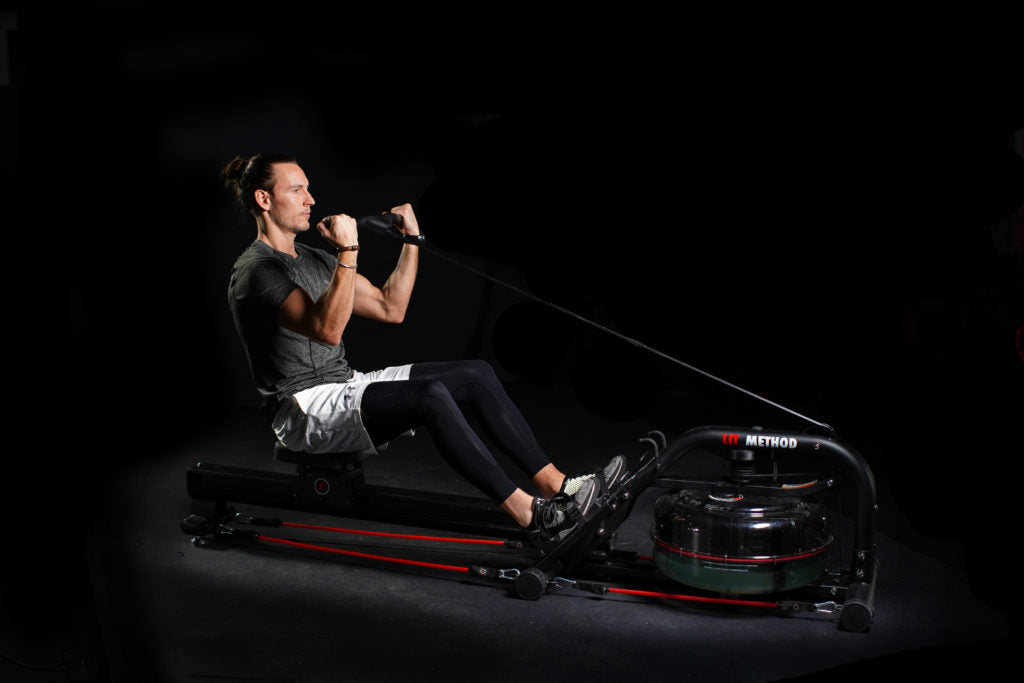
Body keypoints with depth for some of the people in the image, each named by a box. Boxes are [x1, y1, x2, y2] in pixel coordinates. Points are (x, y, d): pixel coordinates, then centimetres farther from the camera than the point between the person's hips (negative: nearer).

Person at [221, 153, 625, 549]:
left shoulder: (314, 260, 16)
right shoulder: (255, 272, -13)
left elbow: (390, 308, 13)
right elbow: (327, 329, -29)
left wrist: (411, 241, 6)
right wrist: (348, 252, -33)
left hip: (346, 386, 9)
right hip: (304, 412, -9)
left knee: (475, 374, -6)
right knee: (430, 395, -32)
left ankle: (558, 487, -11)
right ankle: (531, 517, -33)